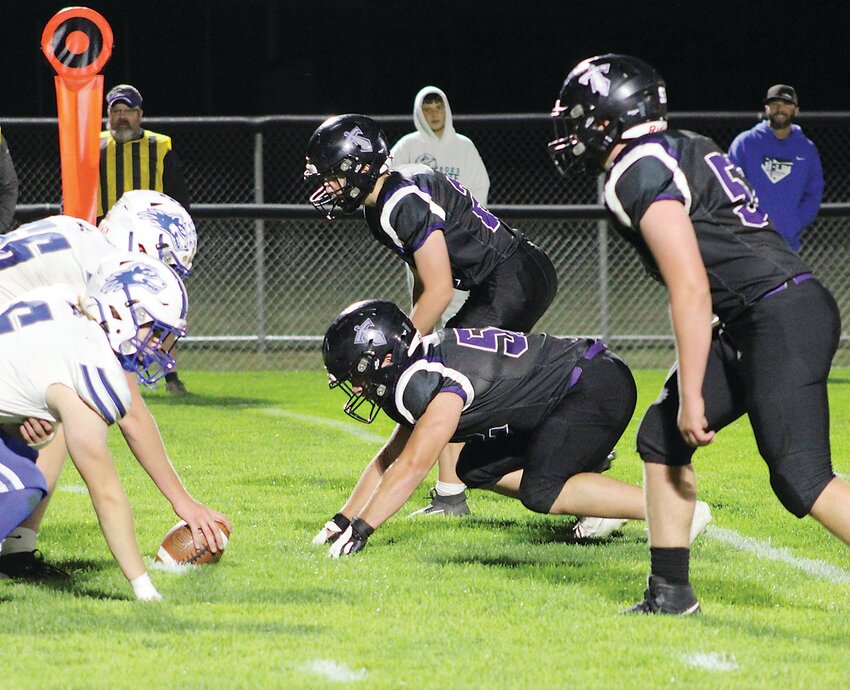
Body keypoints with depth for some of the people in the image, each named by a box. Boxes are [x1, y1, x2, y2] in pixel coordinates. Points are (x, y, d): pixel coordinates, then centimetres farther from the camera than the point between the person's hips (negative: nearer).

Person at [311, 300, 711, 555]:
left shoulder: (437, 383, -22)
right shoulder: (420, 372, 9)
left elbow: (411, 466, -26)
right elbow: (390, 460, 16)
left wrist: (361, 530, -22)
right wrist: (344, 519, 10)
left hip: (598, 387, -10)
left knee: (541, 492, -23)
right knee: (476, 470, 10)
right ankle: (604, 505, 7)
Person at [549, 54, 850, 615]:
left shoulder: (639, 175, -11)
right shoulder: (683, 150, 18)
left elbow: (691, 290, -17)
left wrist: (692, 395, -14)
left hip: (782, 318, -10)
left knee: (801, 478, -13)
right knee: (662, 436, 13)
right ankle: (670, 592, 18)